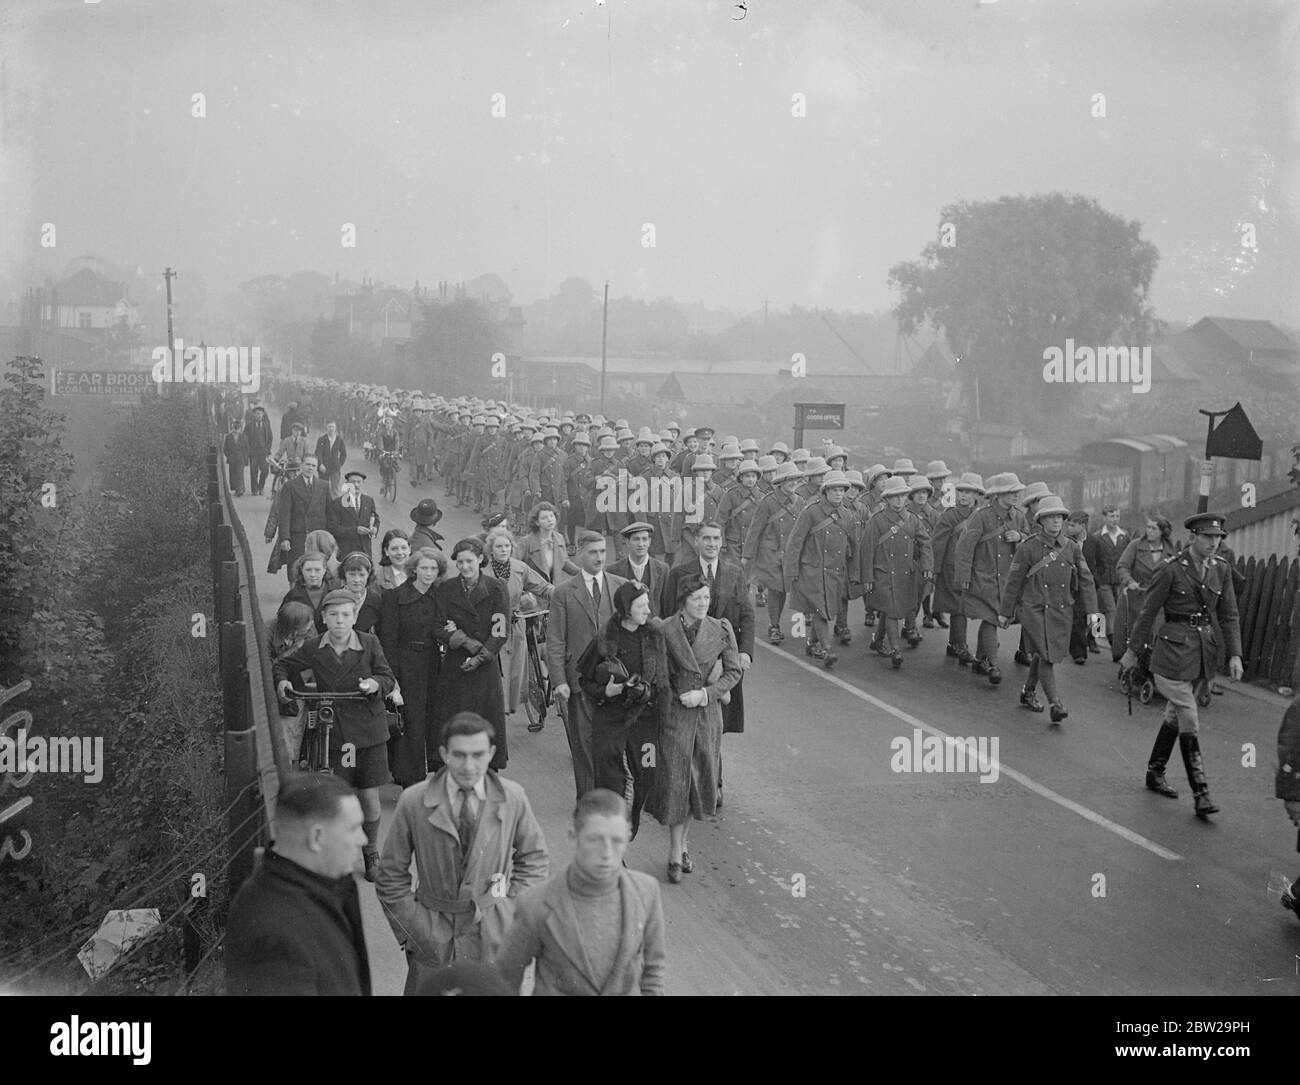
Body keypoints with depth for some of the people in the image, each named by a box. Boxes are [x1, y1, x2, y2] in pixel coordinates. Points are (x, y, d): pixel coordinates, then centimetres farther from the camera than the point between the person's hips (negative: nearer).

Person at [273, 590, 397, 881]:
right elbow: (282, 665, 13)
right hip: (332, 733, 1)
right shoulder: (313, 649, -1)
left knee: (370, 797, 3)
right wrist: (282, 681, -7)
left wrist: (375, 683, -21)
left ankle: (371, 852, 26)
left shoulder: (369, 643, -4)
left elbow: (388, 677, -1)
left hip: (368, 730, 0)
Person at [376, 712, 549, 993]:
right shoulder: (414, 801, -9)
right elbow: (392, 874, -1)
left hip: (494, 931, 1)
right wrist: (411, 928, -4)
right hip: (433, 935, -1)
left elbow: (533, 856, 10)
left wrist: (513, 906, 2)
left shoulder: (513, 798, -4)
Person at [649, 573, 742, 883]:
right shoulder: (663, 630, -8)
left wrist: (706, 693, -9)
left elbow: (734, 671, 3)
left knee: (700, 781, 11)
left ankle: (679, 843, 30)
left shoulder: (721, 630, -3)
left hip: (707, 713, 3)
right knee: (674, 781, -1)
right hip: (674, 714, -3)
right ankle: (676, 854, 10)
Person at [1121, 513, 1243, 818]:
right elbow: (1148, 612, -6)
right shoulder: (1171, 569, -13)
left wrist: (1235, 654, -1)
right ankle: (1200, 794, -5)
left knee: (1175, 715, 17)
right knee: (1189, 723, -7)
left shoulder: (1221, 570, 3)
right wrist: (1133, 651, 0)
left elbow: (1229, 615, 8)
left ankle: (1155, 774, 31)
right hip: (1174, 649, -6)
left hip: (1203, 651, 6)